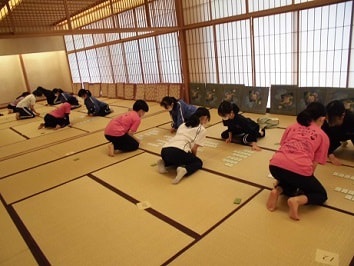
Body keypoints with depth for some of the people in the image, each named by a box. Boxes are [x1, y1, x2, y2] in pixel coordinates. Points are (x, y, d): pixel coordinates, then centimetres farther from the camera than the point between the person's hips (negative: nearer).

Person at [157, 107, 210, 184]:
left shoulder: (183, 125, 30)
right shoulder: (202, 130, 13)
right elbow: (194, 148, 5)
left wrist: (191, 157, 34)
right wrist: (193, 157, 27)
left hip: (164, 151, 7)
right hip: (178, 152, -7)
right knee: (198, 162, 21)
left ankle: (164, 163, 12)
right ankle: (184, 170, -8)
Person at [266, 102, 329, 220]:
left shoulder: (292, 127, 24)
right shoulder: (323, 136, 17)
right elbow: (314, 164, 13)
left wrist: (280, 178, 35)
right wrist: (306, 181, 29)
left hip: (275, 165, 4)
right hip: (299, 170, -4)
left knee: (289, 181, 38)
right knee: (321, 195, 24)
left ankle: (277, 190, 5)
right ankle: (298, 200, -6)